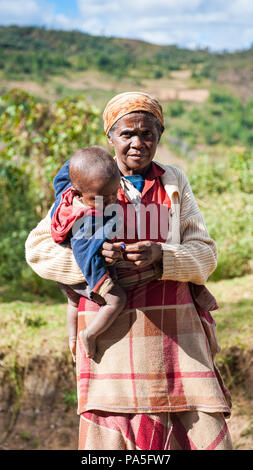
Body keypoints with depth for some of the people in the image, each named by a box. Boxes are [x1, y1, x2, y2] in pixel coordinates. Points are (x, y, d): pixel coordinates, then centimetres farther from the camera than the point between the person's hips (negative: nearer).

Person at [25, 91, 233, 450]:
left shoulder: (175, 183, 12)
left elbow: (204, 254, 5)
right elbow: (38, 248, 3)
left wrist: (161, 257, -15)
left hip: (175, 329, 2)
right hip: (111, 329, -1)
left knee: (205, 430, -2)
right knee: (109, 437, -3)